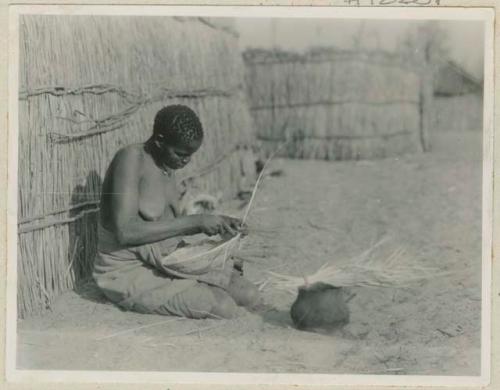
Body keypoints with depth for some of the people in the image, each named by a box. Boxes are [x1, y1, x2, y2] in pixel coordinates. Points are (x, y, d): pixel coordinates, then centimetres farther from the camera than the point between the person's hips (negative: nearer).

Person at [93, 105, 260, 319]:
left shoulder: (168, 164, 6)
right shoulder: (131, 157, -20)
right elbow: (126, 232, -30)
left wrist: (217, 222, 1)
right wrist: (195, 221, -26)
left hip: (167, 259, 7)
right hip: (129, 272, -7)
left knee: (249, 296, -8)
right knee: (224, 308, -21)